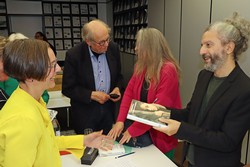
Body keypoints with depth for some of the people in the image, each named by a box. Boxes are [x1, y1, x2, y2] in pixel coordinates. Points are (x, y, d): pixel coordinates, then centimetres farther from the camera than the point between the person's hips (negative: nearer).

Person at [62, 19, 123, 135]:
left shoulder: (113, 48, -6)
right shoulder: (73, 55, -17)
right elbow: (67, 89, -11)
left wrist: (117, 88, -10)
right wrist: (92, 95, -19)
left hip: (108, 109, 4)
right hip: (85, 113, -3)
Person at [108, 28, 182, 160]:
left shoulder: (168, 71, -23)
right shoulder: (140, 66, -1)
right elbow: (129, 92, -4)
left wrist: (133, 130, -23)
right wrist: (120, 120, -16)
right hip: (142, 130, 6)